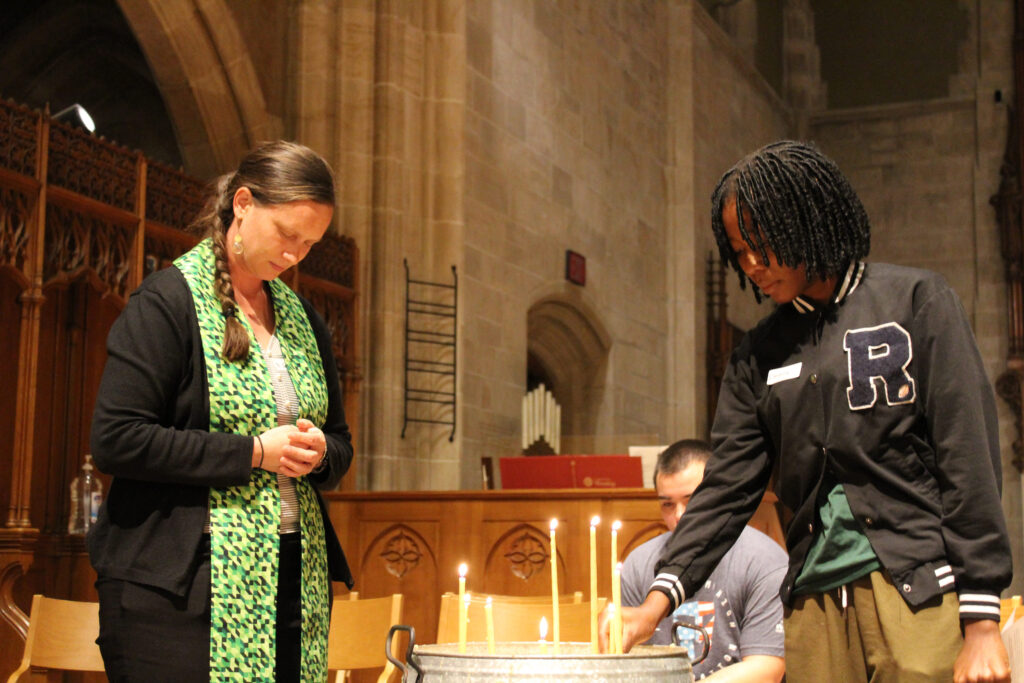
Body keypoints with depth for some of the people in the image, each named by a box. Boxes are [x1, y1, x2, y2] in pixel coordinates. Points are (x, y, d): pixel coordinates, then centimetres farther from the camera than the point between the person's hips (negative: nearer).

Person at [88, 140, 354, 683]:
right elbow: (116, 440, -14)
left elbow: (340, 440, 23)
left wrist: (318, 453, -2)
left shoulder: (302, 317, 17)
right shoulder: (167, 302, -5)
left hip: (294, 581, 6)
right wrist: (254, 452, -14)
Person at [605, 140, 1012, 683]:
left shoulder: (914, 301, 1)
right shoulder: (758, 354, 12)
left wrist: (982, 624, -10)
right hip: (815, 599, 4)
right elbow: (727, 484, 8)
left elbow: (969, 460, -4)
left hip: (919, 590, -3)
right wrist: (658, 601, -6)